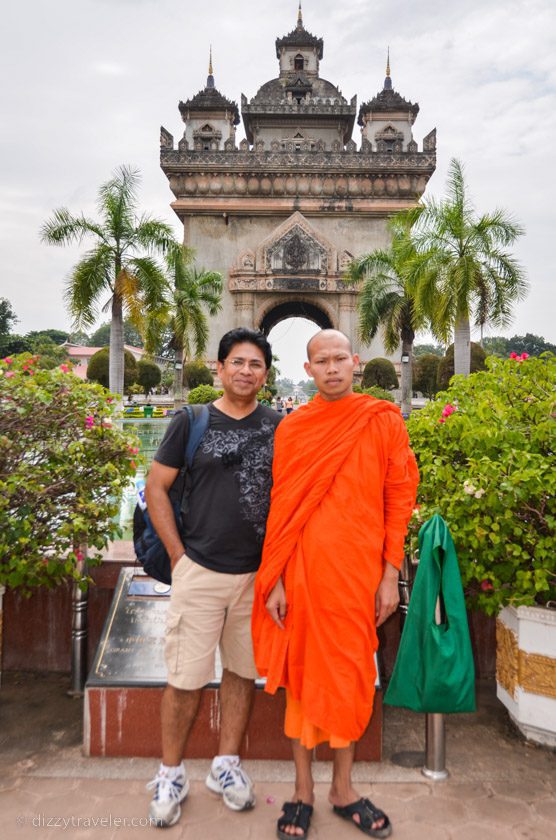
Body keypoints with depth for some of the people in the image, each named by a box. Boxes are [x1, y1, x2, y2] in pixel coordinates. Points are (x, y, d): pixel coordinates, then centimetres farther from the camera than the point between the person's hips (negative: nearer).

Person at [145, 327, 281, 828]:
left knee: (242, 671, 15)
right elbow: (156, 489, 0)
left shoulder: (279, 427, 3)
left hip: (258, 574, 2)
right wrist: (179, 555, -4)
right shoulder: (192, 422, -2)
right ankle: (171, 776, 27)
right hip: (200, 572, -2)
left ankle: (226, 765, 34)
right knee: (186, 678, 6)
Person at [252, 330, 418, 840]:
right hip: (303, 572, 1)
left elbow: (400, 499, 1)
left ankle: (343, 788, 33)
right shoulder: (291, 429, 1)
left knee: (351, 676, 13)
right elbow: (279, 507, 1)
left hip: (359, 572, 0)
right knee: (303, 673, 11)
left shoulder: (384, 422, 0)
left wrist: (390, 575, -2)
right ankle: (303, 790, 31)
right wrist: (274, 580, -2)